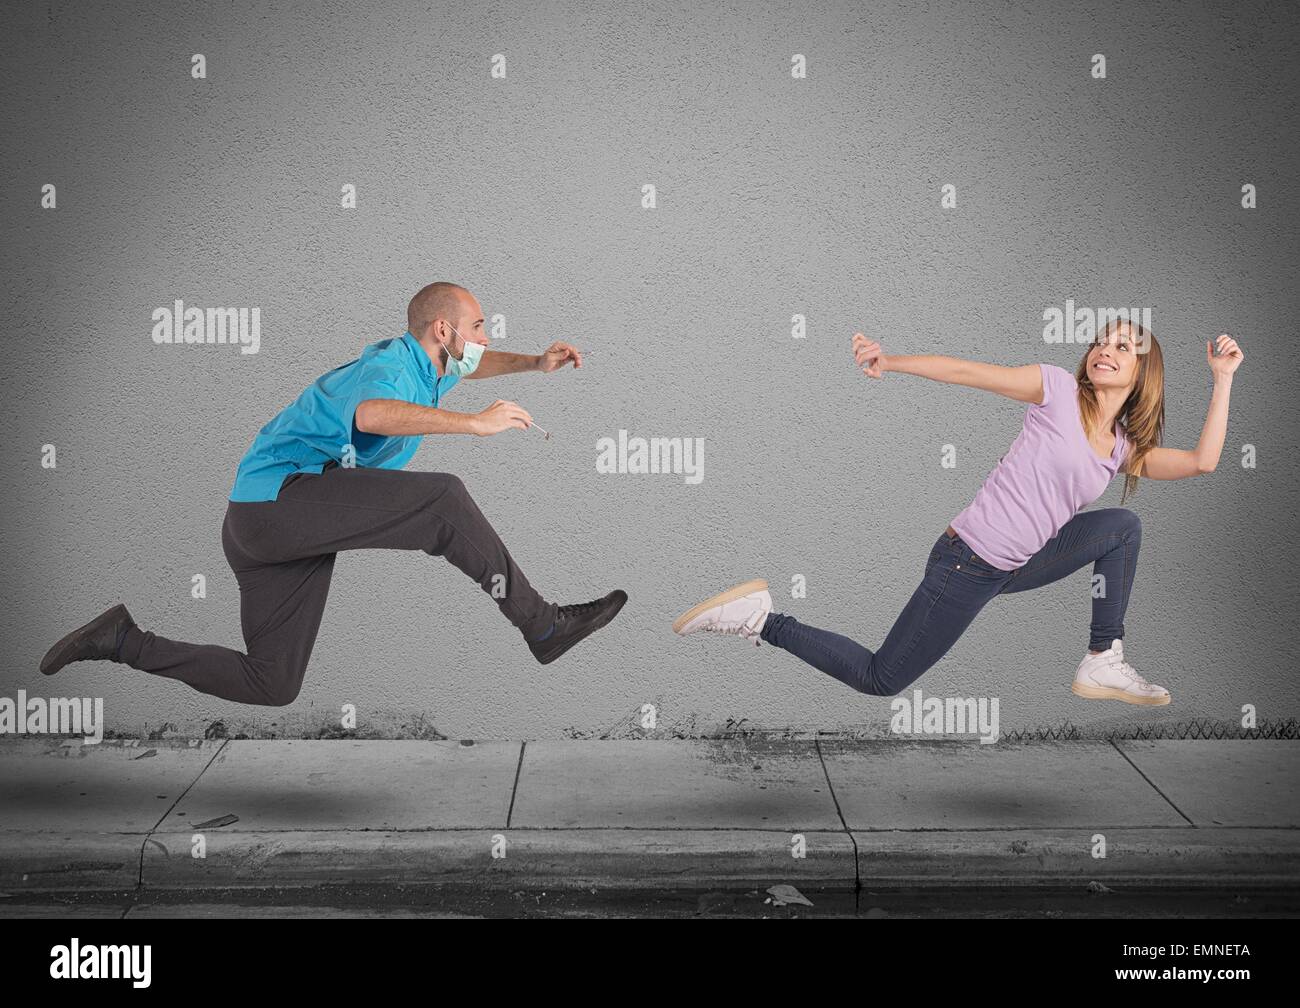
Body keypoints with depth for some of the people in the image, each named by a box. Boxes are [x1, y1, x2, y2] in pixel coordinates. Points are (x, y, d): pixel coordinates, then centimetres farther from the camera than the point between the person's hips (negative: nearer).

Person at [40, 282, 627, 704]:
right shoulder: (390, 367, -13)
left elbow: (472, 364, 42)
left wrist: (535, 363, 24)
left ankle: (125, 641, 15)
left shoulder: (425, 365, 18)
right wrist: (475, 423, -36)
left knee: (271, 686, 10)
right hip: (278, 493, -10)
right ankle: (541, 626, -16)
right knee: (443, 498, -22)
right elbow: (371, 413, -39)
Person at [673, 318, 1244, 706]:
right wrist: (891, 361, -26)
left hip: (1021, 566, 6)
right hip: (967, 564, -6)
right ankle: (762, 620, 10)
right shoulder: (1059, 389, -7)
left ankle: (1103, 665, -1)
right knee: (879, 680, -3)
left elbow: (1203, 460, -2)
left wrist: (1223, 377, 3)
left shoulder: (1126, 449, 10)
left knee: (1123, 526, -5)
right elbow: (967, 373, -13)